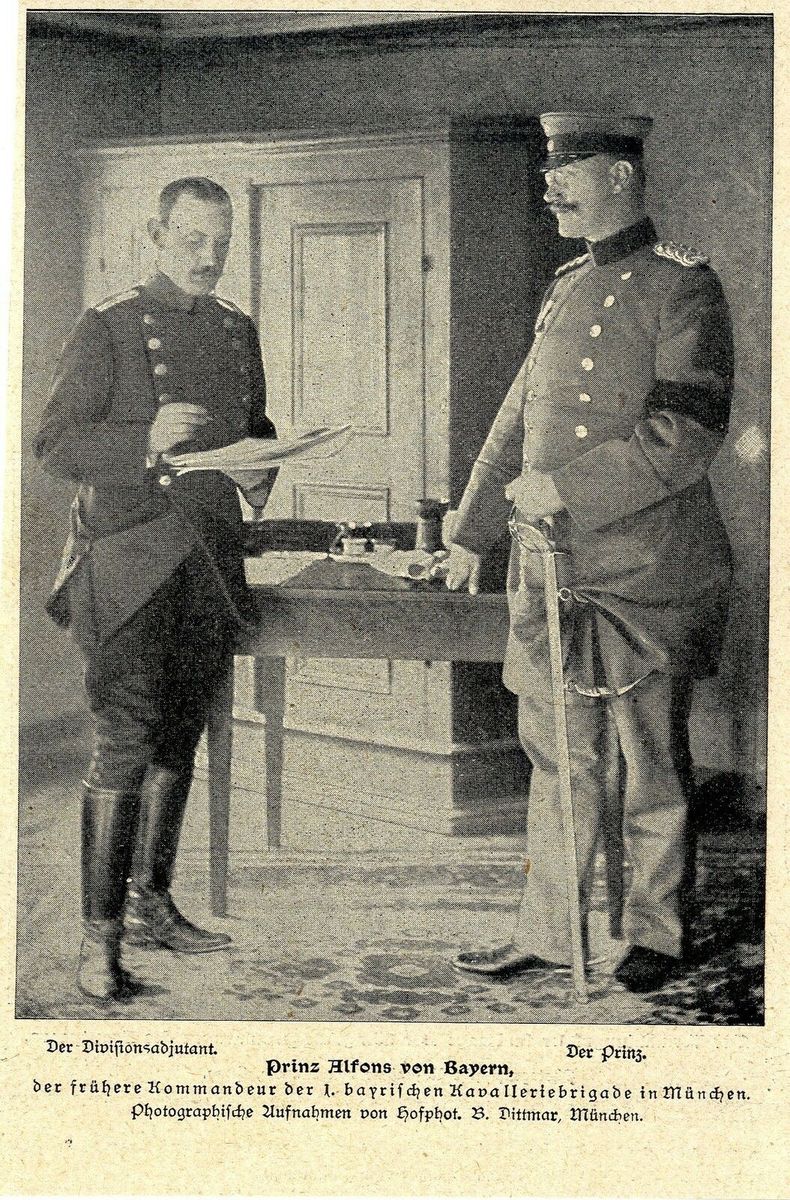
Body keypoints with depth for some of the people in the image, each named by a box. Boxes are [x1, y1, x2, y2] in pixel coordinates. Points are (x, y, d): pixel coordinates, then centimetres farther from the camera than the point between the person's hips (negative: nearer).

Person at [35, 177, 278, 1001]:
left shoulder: (237, 330, 15)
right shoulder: (107, 329, -3)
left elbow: (255, 428, 26)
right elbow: (53, 446, -7)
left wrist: (259, 474, 4)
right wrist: (145, 440, -23)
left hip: (211, 561, 6)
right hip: (130, 564, -6)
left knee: (179, 740, 12)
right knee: (124, 746, -11)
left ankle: (150, 904, 25)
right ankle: (99, 937, -6)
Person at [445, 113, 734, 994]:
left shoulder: (683, 288, -7)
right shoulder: (564, 290, 14)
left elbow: (688, 436, -17)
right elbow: (518, 420, 22)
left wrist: (567, 487, -21)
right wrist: (472, 532, 23)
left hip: (646, 574, -6)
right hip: (551, 568, 6)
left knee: (652, 766, 6)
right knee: (559, 758, 12)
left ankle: (655, 936, 20)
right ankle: (545, 932, 21)